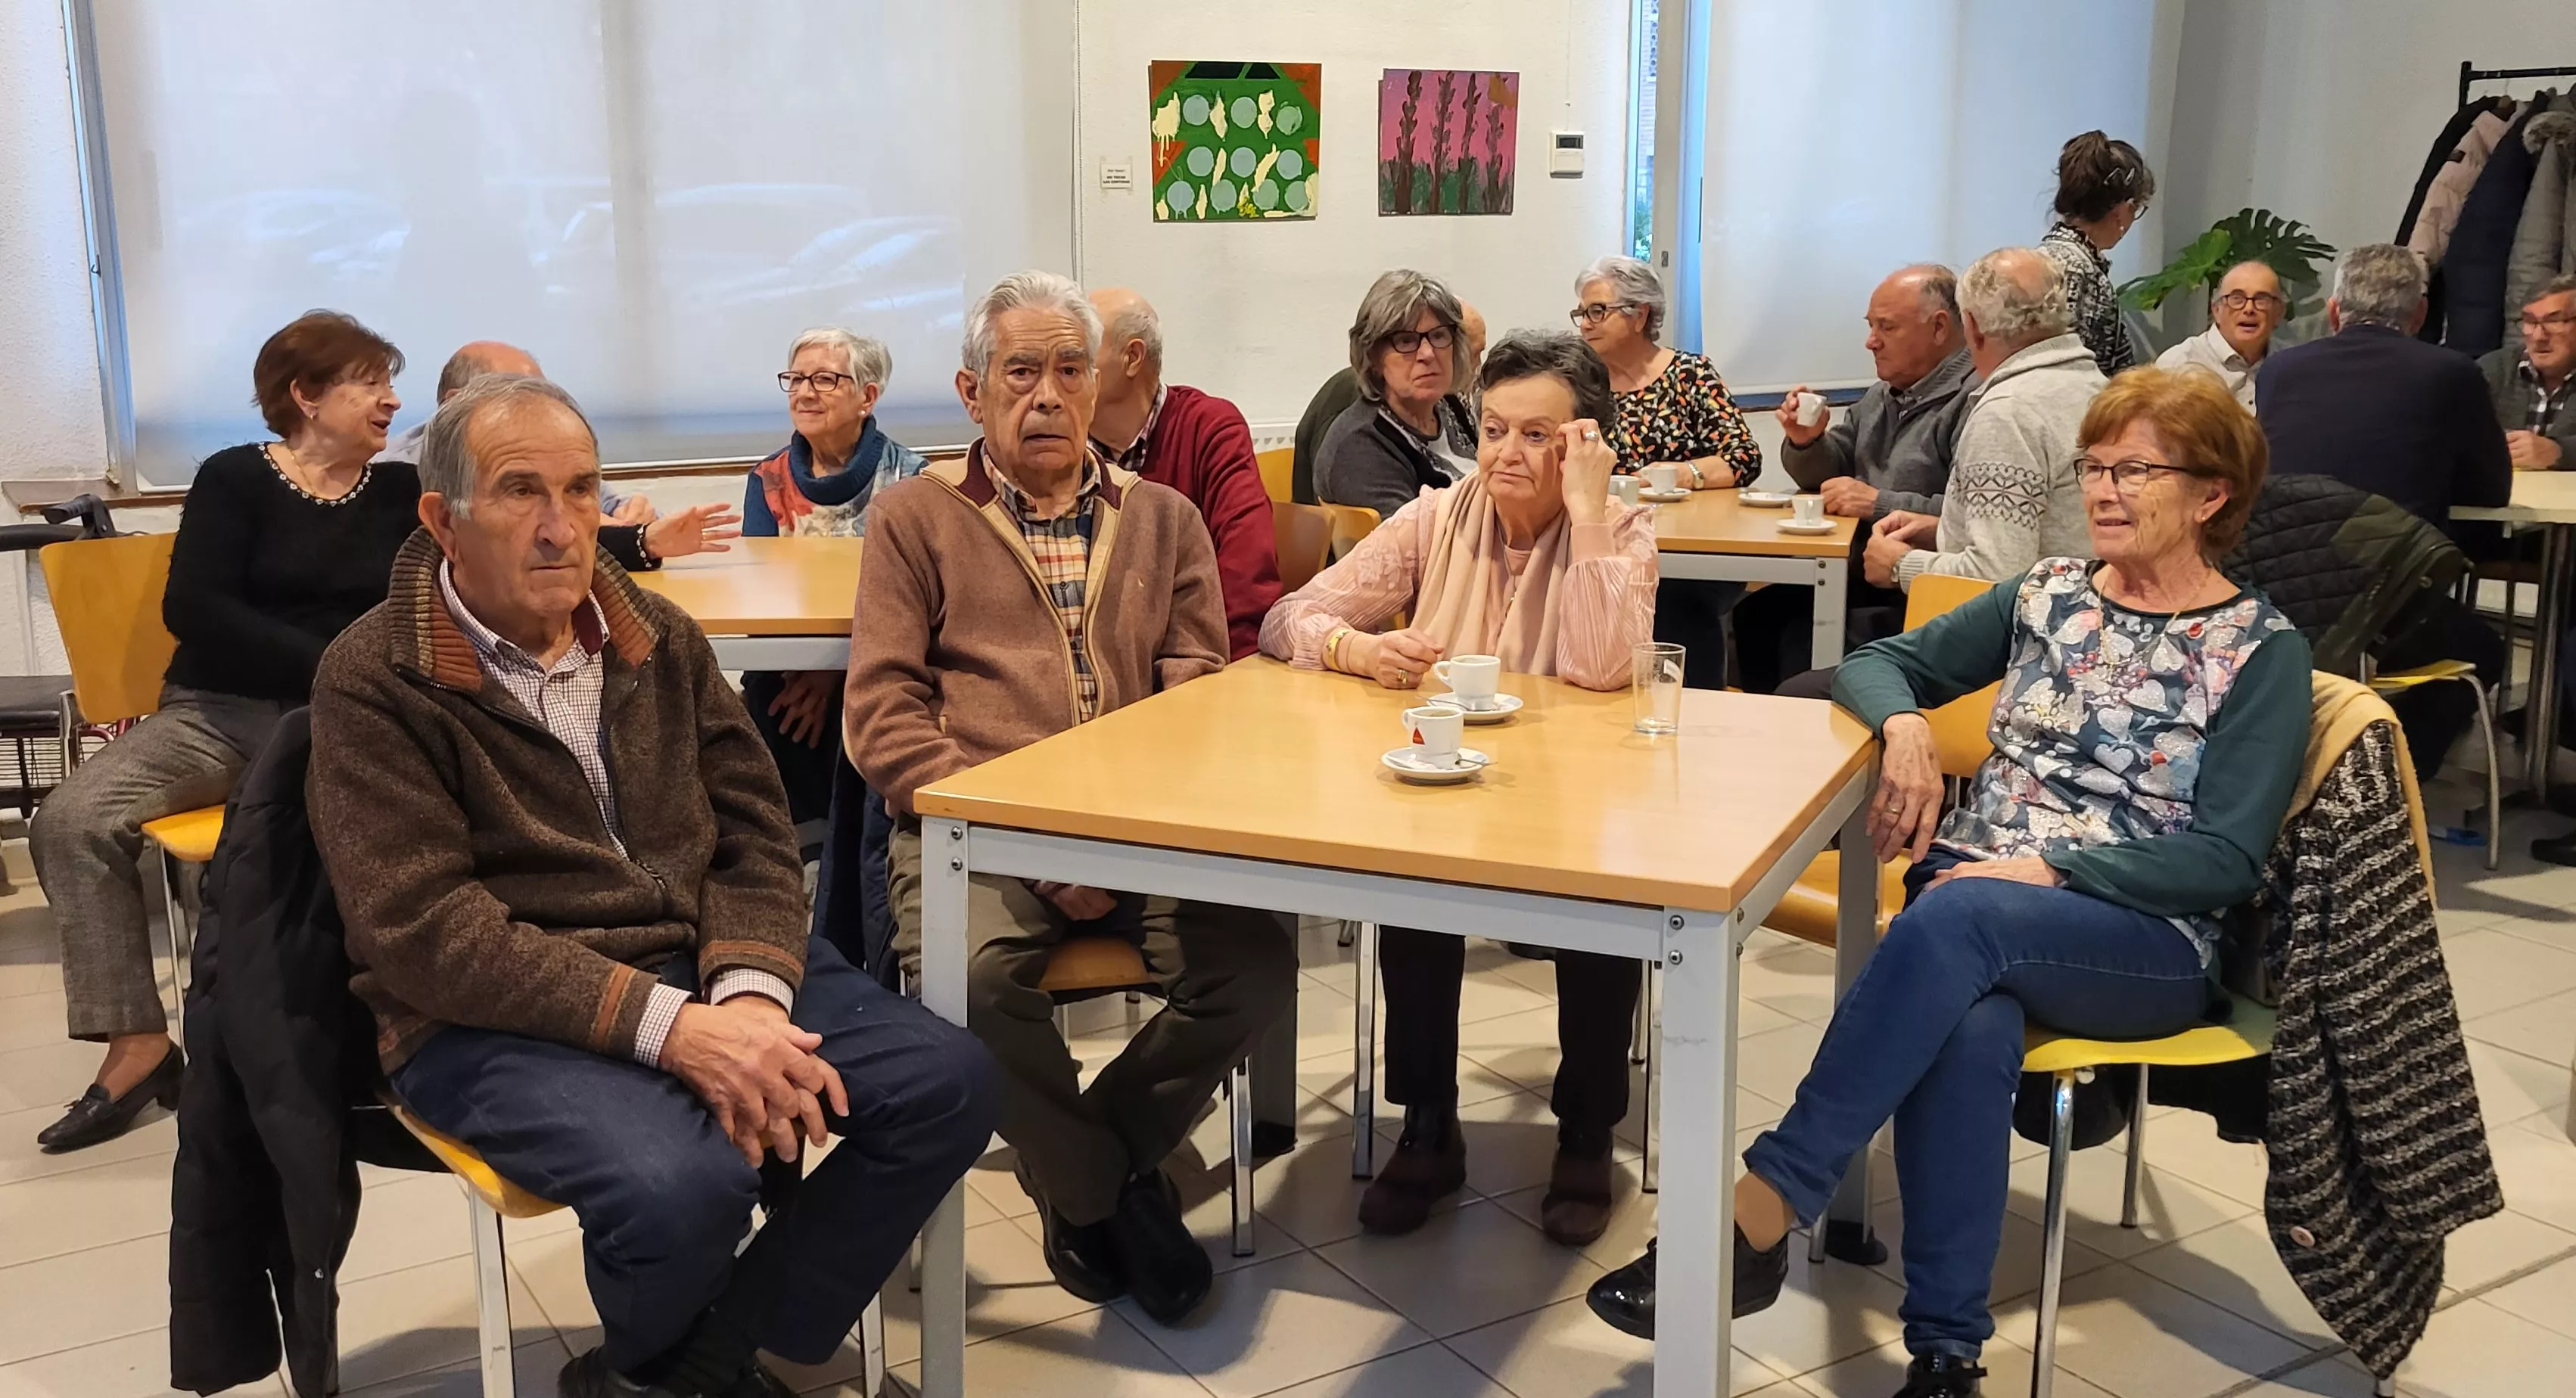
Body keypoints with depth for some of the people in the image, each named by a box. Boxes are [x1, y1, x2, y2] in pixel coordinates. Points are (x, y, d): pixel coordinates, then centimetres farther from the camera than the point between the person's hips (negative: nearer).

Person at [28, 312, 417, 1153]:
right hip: (218, 710, 0)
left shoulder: (402, 492, 12)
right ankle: (138, 1043, -16)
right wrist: (331, 664, -17)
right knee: (72, 820, -24)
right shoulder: (235, 478, 3)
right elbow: (194, 607, -9)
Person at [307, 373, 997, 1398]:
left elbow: (755, 832, 6)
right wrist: (665, 1026, -26)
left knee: (947, 1083, -10)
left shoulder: (660, 638, 8)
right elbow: (423, 928, -17)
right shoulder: (374, 680, -8)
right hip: (493, 1015, -6)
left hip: (702, 964, 6)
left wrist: (748, 995, -16)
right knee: (685, 1184, -33)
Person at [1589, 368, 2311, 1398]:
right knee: (1968, 1025, -35)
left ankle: (1760, 1213, -38)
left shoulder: (2261, 651, 1)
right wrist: (1904, 724, -10)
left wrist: (2049, 869, -18)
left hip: (2143, 941, -3)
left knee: (1956, 916, -37)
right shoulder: (2048, 594, 14)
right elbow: (1876, 662, 14)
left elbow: (2227, 860, -6)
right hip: (1972, 890, 3)